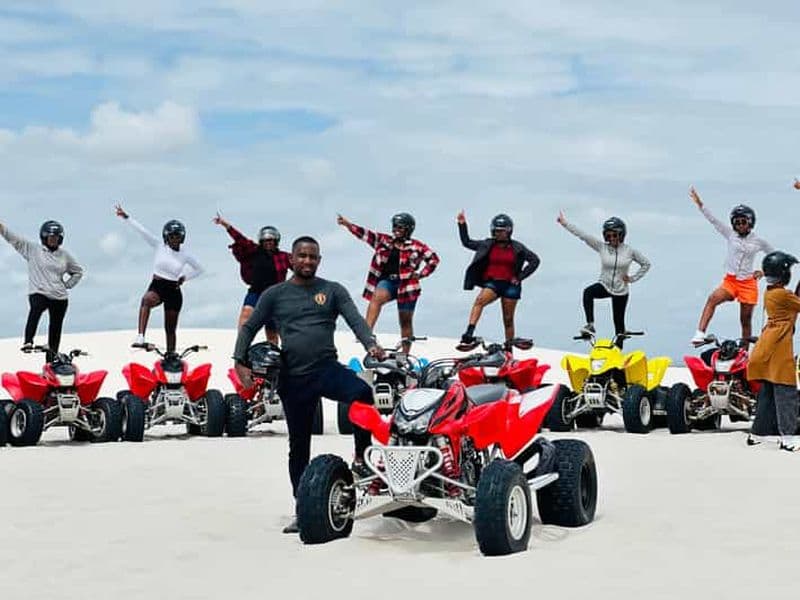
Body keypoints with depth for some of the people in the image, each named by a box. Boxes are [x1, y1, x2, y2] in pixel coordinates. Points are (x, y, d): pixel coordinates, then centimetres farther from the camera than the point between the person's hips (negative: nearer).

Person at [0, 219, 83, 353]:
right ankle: (28, 342, -43)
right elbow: (13, 238, -1)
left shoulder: (64, 255, 12)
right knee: (35, 309, -35)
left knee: (56, 327, 4)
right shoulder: (32, 249, 6)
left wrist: (67, 284, 10)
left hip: (60, 297, 3)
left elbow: (78, 271, 23)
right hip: (38, 293, -3)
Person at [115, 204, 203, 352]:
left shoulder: (185, 256, 3)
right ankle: (140, 336, -52)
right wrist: (126, 216, -16)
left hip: (173, 291, 2)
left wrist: (185, 277, 5)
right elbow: (143, 231, -8)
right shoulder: (160, 246, 0)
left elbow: (199, 269, 19)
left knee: (170, 329, 8)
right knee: (147, 300, -39)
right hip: (156, 287, -2)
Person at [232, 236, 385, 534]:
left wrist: (371, 344, -23)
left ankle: (361, 459, -17)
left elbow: (355, 319, -4)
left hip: (327, 369, -1)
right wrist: (240, 362, 0)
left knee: (363, 393, -33)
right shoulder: (275, 294, 10)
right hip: (293, 379, 1)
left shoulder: (333, 290, 8)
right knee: (299, 445, 7)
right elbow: (249, 328, 13)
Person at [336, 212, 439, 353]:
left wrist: (421, 274, -4)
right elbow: (365, 234, -1)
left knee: (405, 321, 6)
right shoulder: (384, 241, 8)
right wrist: (347, 224, -13)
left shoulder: (416, 246, 1)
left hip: (406, 284, -2)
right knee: (376, 298, -31)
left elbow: (433, 259, 5)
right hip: (387, 281, 2)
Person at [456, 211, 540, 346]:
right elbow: (467, 242, 9)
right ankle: (469, 333, -40)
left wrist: (520, 277, -2)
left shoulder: (517, 247, 1)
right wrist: (462, 225, 1)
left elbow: (535, 260, 4)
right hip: (492, 283, 0)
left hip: (510, 285, 0)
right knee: (479, 301, -30)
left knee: (508, 320, 6)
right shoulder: (487, 245, 5)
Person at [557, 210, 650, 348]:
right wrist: (565, 223, -21)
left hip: (621, 291, 0)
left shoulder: (629, 251, -7)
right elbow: (583, 235, -14)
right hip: (604, 286, 0)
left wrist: (632, 278, -3)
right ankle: (590, 325, -34)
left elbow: (646, 264, 5)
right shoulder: (601, 247, -6)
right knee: (588, 292, -34)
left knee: (619, 323, 7)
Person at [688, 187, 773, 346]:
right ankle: (700, 333, -38)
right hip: (730, 281, 0)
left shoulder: (758, 242, 5)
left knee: (746, 320, 5)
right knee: (712, 299, -30)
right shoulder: (730, 235, 4)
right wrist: (699, 203, -10)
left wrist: (763, 271, 6)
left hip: (748, 284, 1)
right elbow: (713, 220, -3)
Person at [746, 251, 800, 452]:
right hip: (779, 347, -9)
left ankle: (755, 435, 16)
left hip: (768, 347, 9)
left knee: (767, 391, 13)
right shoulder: (782, 294, -15)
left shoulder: (770, 292, 13)